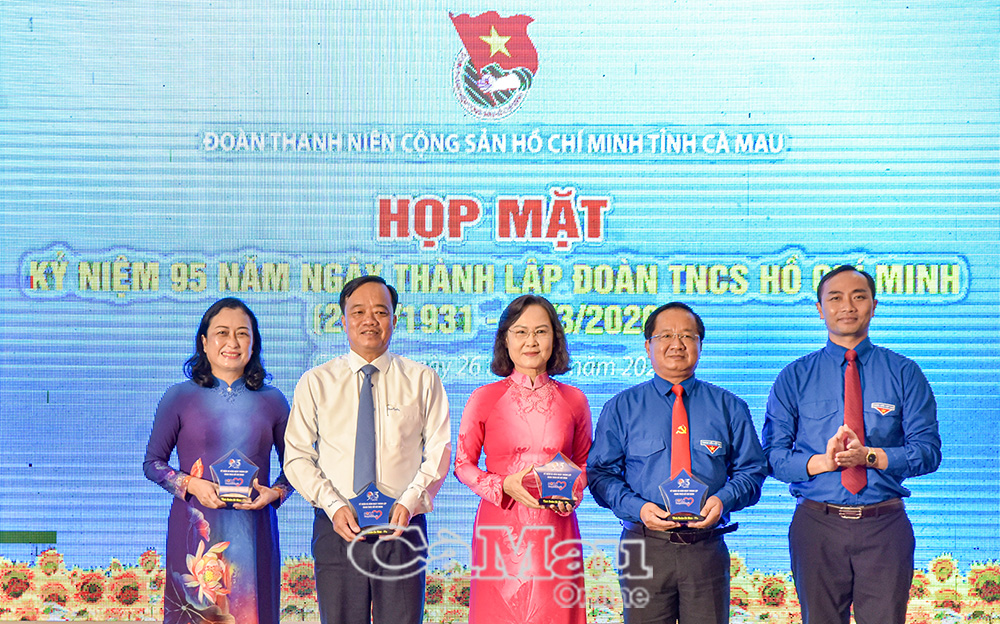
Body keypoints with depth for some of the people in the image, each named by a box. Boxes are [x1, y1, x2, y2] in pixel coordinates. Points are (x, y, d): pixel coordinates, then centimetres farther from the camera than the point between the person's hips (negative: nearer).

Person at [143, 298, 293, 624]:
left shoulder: (272, 401, 8)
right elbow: (153, 462, 6)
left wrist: (274, 493, -7)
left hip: (253, 532, 1)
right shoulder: (179, 397, 4)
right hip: (195, 532, -1)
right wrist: (191, 484, -10)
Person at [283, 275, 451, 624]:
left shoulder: (422, 380, 7)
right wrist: (333, 505, -11)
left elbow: (439, 451, 3)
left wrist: (411, 502, -12)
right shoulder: (315, 383, 7)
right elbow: (297, 456, 3)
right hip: (336, 529, 0)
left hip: (403, 528, 0)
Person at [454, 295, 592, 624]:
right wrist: (504, 486, -11)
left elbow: (584, 461, 16)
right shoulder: (485, 398, 1)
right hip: (500, 527, -1)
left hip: (556, 527, 1)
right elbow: (463, 464, 6)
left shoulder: (574, 400, 6)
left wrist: (572, 489, -5)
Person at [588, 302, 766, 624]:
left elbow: (752, 471, 8)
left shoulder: (729, 407, 10)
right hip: (645, 546, -1)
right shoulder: (622, 407, 7)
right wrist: (637, 507, -13)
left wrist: (723, 499, -12)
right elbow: (600, 473, 4)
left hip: (707, 549, 1)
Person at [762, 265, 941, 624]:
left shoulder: (904, 373, 6)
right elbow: (773, 455, 1)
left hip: (885, 526, 0)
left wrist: (870, 456, -17)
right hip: (817, 525, 0)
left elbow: (928, 451, -1)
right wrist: (823, 461, -17)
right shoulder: (795, 377, 6)